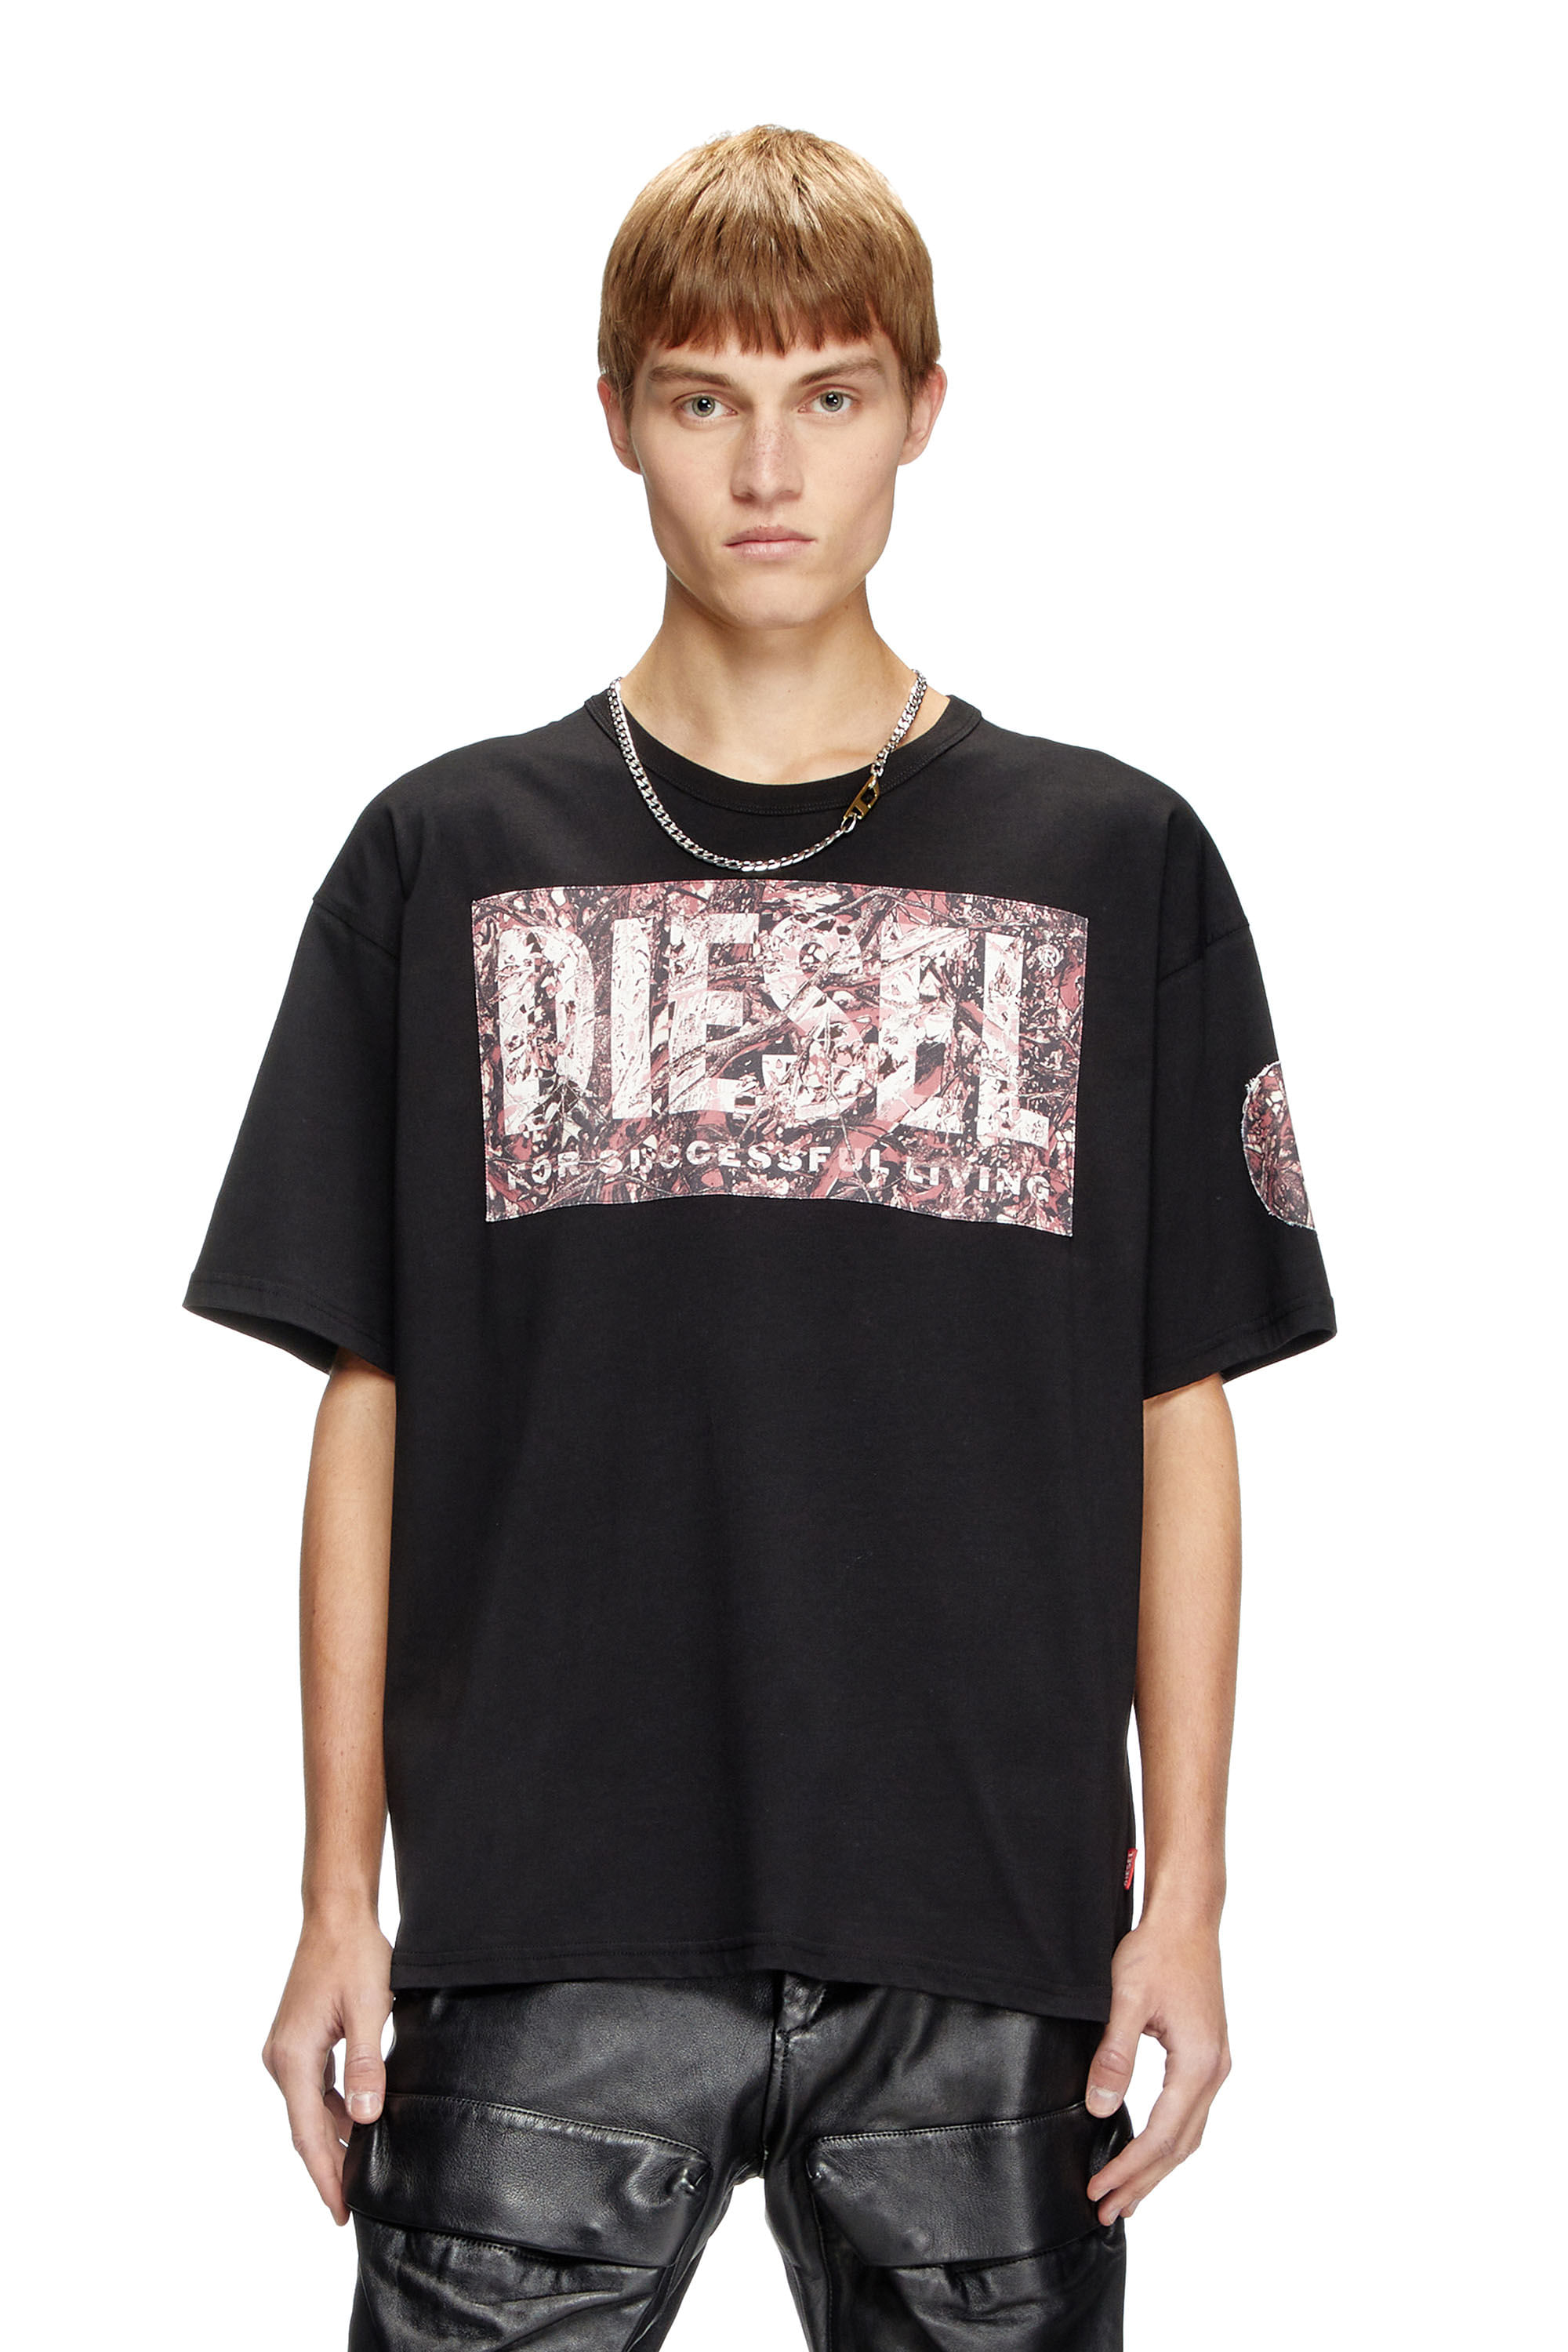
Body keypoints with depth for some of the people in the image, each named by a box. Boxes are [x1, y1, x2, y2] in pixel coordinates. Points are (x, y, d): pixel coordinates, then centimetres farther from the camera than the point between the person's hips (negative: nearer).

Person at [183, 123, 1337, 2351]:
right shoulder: (449, 860, 6)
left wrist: (1185, 1897, 2)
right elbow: (369, 1408, 7)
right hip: (548, 1939, 0)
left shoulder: (1115, 864, 6)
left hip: (984, 1942, 1)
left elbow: (1184, 1418, 7)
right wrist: (341, 1894, 3)